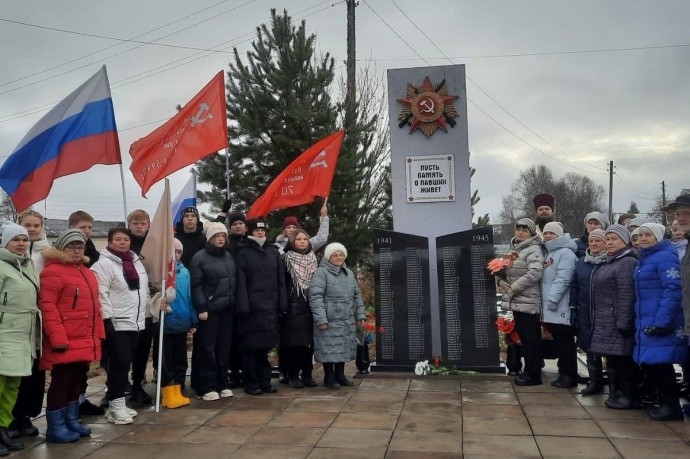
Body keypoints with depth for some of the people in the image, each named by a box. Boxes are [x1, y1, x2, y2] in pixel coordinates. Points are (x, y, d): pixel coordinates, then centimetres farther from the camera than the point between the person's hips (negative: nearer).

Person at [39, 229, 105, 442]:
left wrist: (98, 334, 15)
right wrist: (58, 338, -21)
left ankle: (71, 420, 28)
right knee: (61, 382, -1)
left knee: (77, 381, 16)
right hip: (66, 343, -8)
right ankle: (55, 427, 10)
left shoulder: (87, 273, 17)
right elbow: (47, 306, -17)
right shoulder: (53, 271, -10)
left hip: (85, 342, 9)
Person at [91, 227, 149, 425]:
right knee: (119, 363, -8)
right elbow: (101, 294, -15)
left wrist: (145, 313, 19)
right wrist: (107, 319, -19)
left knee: (125, 363, 12)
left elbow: (144, 289, 22)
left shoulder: (136, 262, 15)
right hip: (117, 323, -8)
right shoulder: (104, 264, -9)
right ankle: (116, 405, 1)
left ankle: (119, 403, 22)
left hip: (135, 322, 8)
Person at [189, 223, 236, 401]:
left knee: (224, 348, 9)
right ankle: (206, 387, 7)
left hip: (227, 309, 5)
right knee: (208, 348, 0)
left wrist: (235, 303, 9)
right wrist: (201, 308, -15)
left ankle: (222, 384, 19)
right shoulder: (200, 258, -4)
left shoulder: (229, 257, 14)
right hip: (209, 309, -5)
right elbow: (196, 286, -9)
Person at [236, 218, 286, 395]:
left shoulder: (274, 251, 13)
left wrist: (282, 303, 5)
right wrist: (243, 306, -14)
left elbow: (280, 280, 11)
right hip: (251, 307, -4)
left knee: (264, 346, 10)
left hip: (270, 307, 4)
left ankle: (265, 381, 19)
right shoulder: (243, 253, 1)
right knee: (250, 347, 0)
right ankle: (251, 383, 10)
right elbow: (240, 282, -6)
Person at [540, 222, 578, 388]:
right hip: (550, 308, 9)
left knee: (566, 342, -2)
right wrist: (546, 301, 17)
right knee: (558, 342, 14)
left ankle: (570, 376, 5)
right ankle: (563, 373, 22)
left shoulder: (566, 252, -10)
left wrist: (552, 299, -23)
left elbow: (563, 279, -20)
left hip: (562, 308, -9)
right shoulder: (548, 253, 20)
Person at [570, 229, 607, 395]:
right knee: (590, 348, 12)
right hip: (585, 315, 6)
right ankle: (595, 382, 25)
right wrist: (573, 310, 7)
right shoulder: (581, 262, 11)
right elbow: (574, 287, 12)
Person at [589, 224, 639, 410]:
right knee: (612, 359, 13)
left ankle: (629, 397, 8)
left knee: (623, 359, -3)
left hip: (617, 322, -9)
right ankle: (615, 394, 22)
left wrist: (623, 323, -22)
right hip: (605, 323, 9)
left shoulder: (627, 262, -11)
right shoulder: (609, 263, 19)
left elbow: (626, 295, -18)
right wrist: (596, 318, 18)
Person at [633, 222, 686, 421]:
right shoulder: (644, 259, 17)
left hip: (661, 321, -9)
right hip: (646, 321, 9)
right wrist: (640, 319, 18)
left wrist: (662, 320, -24)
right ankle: (664, 402, 23)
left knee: (659, 362, -5)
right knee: (649, 363, 12)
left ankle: (672, 406, 7)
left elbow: (673, 290, -19)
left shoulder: (665, 256, -11)